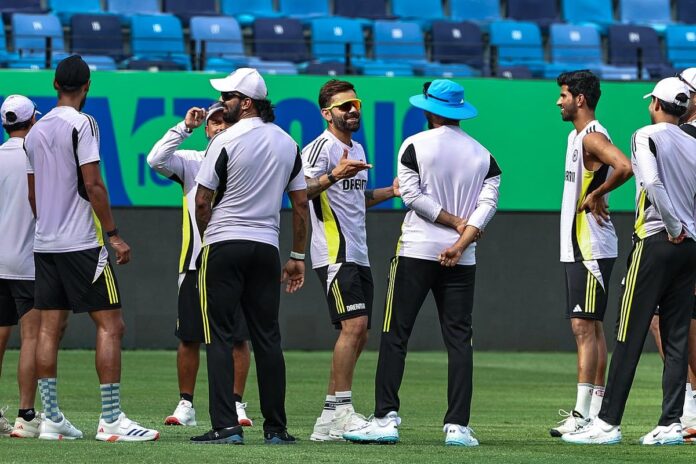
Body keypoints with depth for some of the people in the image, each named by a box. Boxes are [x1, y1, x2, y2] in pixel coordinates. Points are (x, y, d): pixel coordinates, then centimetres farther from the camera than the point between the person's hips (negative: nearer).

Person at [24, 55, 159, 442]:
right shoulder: (82, 123, -10)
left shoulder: (36, 131, 12)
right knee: (110, 325, -5)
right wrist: (114, 235, -12)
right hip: (82, 243, -7)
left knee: (50, 328, 7)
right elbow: (92, 185, -15)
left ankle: (51, 418, 6)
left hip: (45, 244, 7)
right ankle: (111, 420, -10)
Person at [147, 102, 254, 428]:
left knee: (238, 337, -1)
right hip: (196, 261, 0)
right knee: (189, 337, 3)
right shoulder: (191, 161, 9)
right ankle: (185, 405, 11)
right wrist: (185, 127, -8)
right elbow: (155, 159, -8)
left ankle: (236, 404, 7)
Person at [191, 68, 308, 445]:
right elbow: (300, 204, 11)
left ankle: (225, 427, -11)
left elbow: (202, 202, -6)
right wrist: (298, 257, 16)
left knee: (219, 336, -3)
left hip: (224, 245, -5)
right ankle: (276, 428, 8)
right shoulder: (287, 143, 8)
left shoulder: (226, 141, -9)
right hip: (267, 246, 5)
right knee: (267, 338, 8)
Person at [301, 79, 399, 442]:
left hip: (358, 255, 10)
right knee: (353, 325, -19)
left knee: (358, 335, 7)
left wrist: (391, 192, 18)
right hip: (334, 252, -10)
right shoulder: (321, 147, -8)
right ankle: (341, 411, -19)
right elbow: (301, 192, -22)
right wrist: (332, 176, -37)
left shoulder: (357, 150, 20)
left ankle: (330, 421, 10)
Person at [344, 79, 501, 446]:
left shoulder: (415, 146, 0)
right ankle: (457, 426, -5)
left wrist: (455, 223, -3)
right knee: (459, 340, 2)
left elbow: (413, 196, -8)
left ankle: (385, 419, -8)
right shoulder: (483, 155, 10)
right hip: (461, 260, 3)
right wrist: (462, 239, -12)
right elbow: (487, 204, -3)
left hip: (416, 252, -3)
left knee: (394, 336, 0)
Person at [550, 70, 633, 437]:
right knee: (590, 327, 11)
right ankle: (596, 409, 14)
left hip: (592, 248, -10)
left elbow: (625, 167, -32)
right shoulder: (576, 136, 17)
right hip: (576, 247, 10)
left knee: (585, 326, -12)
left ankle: (583, 414, -15)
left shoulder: (593, 137, -14)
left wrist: (596, 196, -19)